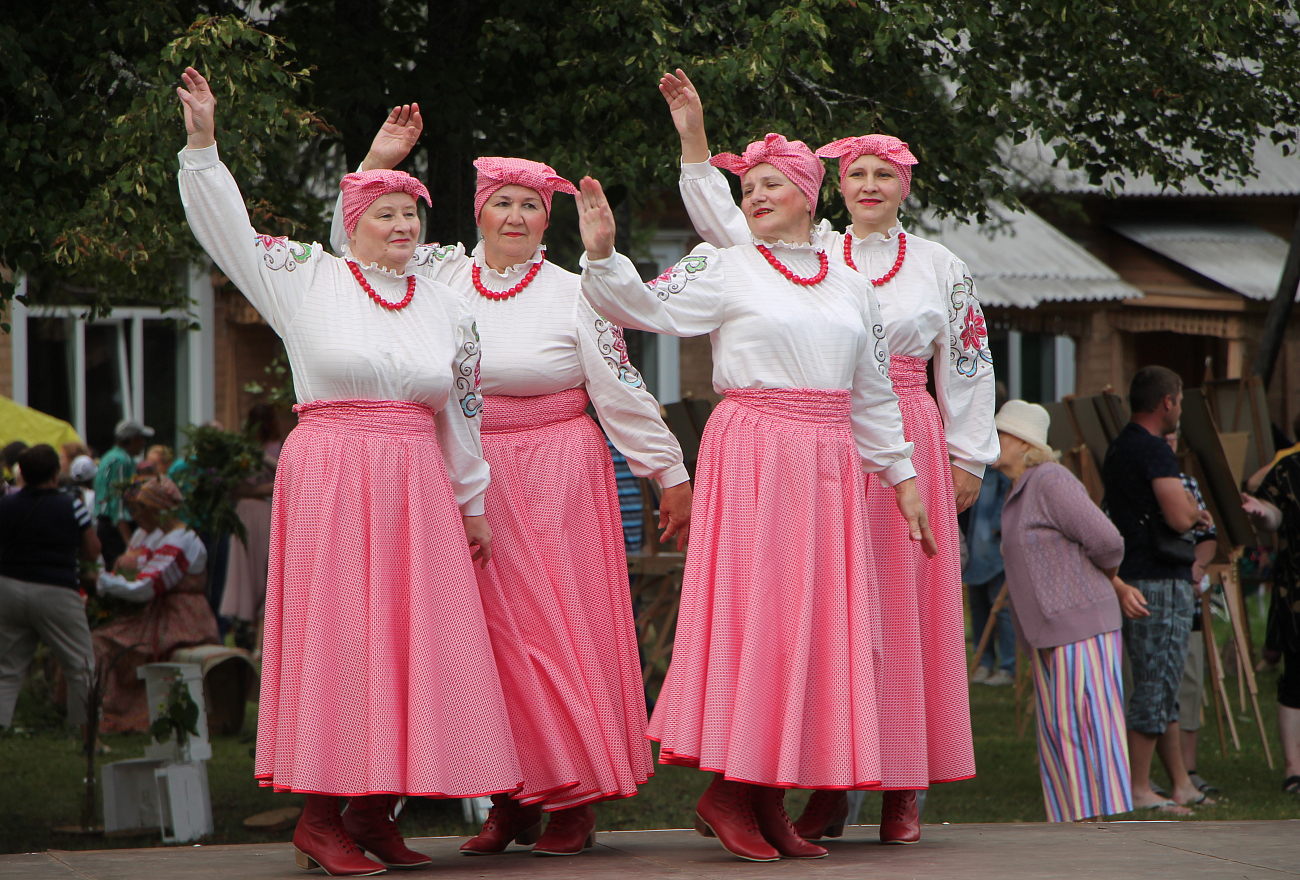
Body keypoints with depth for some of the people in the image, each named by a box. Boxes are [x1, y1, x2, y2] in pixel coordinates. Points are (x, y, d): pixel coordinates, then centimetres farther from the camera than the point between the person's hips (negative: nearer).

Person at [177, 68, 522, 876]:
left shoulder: (448, 308, 12)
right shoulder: (308, 280, 2)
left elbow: (464, 410, 16)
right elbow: (227, 227, -2)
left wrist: (472, 505, 18)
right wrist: (203, 143, -14)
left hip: (417, 489, 4)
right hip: (330, 478, -4)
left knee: (412, 639, 1)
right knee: (331, 635, -6)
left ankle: (376, 813, 7)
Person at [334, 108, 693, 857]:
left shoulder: (574, 296, -1)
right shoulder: (441, 276, 8)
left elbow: (622, 393, 1)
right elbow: (357, 243, 17)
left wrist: (671, 474, 3)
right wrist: (378, 163, 5)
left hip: (553, 479, -3)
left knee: (556, 626, -5)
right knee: (489, 633, 2)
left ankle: (575, 801, 0)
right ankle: (511, 800, 7)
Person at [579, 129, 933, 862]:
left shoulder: (850, 285, 16)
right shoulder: (726, 267, 3)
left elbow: (873, 393, 18)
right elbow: (649, 307, -7)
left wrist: (902, 478, 17)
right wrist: (604, 256, -23)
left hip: (828, 465, 5)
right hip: (751, 454, -5)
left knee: (817, 620, 2)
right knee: (751, 612, -8)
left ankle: (771, 799, 7)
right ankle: (729, 793, -3)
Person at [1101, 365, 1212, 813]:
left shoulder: (1118, 449, 15)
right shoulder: (1154, 451, -16)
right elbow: (1180, 518, -23)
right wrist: (1193, 504, -1)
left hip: (1130, 577, 10)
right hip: (1159, 583, -10)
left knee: (1160, 688, 14)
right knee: (1155, 686, -7)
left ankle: (1181, 785, 19)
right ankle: (1137, 789, -6)